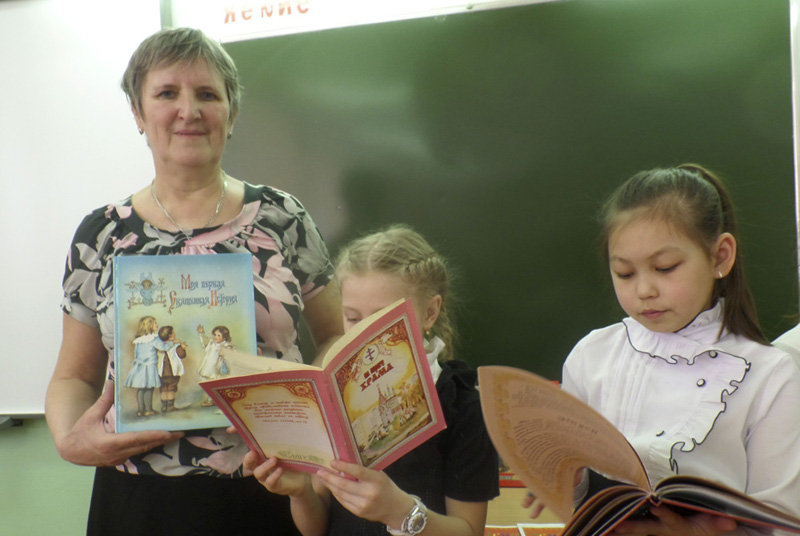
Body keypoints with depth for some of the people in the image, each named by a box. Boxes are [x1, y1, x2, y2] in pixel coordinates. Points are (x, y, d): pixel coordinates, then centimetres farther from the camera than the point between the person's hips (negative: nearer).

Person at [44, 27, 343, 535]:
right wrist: (69, 439, -11)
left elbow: (336, 338, 7)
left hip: (274, 492, 0)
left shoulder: (283, 218, -1)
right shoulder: (101, 236, 2)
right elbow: (75, 376, 9)